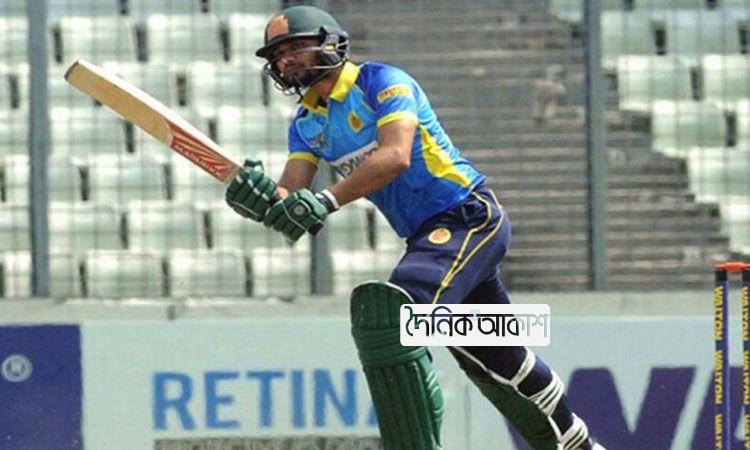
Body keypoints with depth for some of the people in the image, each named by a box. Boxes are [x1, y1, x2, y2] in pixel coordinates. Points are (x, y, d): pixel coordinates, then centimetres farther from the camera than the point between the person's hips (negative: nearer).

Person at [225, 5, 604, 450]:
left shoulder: (381, 81, -12)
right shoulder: (307, 122, 10)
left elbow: (396, 156, -28)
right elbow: (292, 194, -2)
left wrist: (327, 200, -37)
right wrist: (262, 196, -26)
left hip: (471, 217, -9)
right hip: (424, 234, 9)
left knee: (392, 312, -29)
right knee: (495, 358, 17)